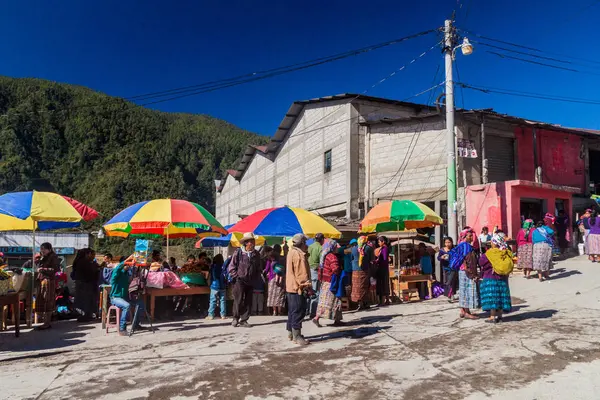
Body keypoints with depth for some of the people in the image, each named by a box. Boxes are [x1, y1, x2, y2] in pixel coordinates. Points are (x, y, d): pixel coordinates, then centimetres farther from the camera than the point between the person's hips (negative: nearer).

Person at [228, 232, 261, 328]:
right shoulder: (238, 252, -8)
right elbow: (232, 266, -4)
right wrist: (236, 277, -7)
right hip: (239, 281, -4)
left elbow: (258, 268, 16)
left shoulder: (256, 254, 5)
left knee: (248, 302, 6)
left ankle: (243, 320, 16)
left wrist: (254, 278, 7)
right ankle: (235, 319, 13)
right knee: (238, 301, -4)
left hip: (250, 282, 5)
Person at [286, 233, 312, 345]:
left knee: (292, 311, 17)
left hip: (291, 287, 11)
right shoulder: (298, 254, -17)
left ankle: (290, 333, 25)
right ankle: (296, 336, -1)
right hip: (298, 287, -11)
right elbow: (301, 273, -21)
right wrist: (307, 286, -18)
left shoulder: (291, 252, 15)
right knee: (299, 312, -5)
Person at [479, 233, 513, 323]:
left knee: (491, 296, -1)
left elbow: (481, 262, -10)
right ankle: (499, 316, 17)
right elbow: (510, 267, 11)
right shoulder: (507, 253, 2)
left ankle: (492, 317, 0)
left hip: (491, 278, -5)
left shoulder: (490, 253, -15)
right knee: (501, 296, 11)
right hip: (503, 279, 5)